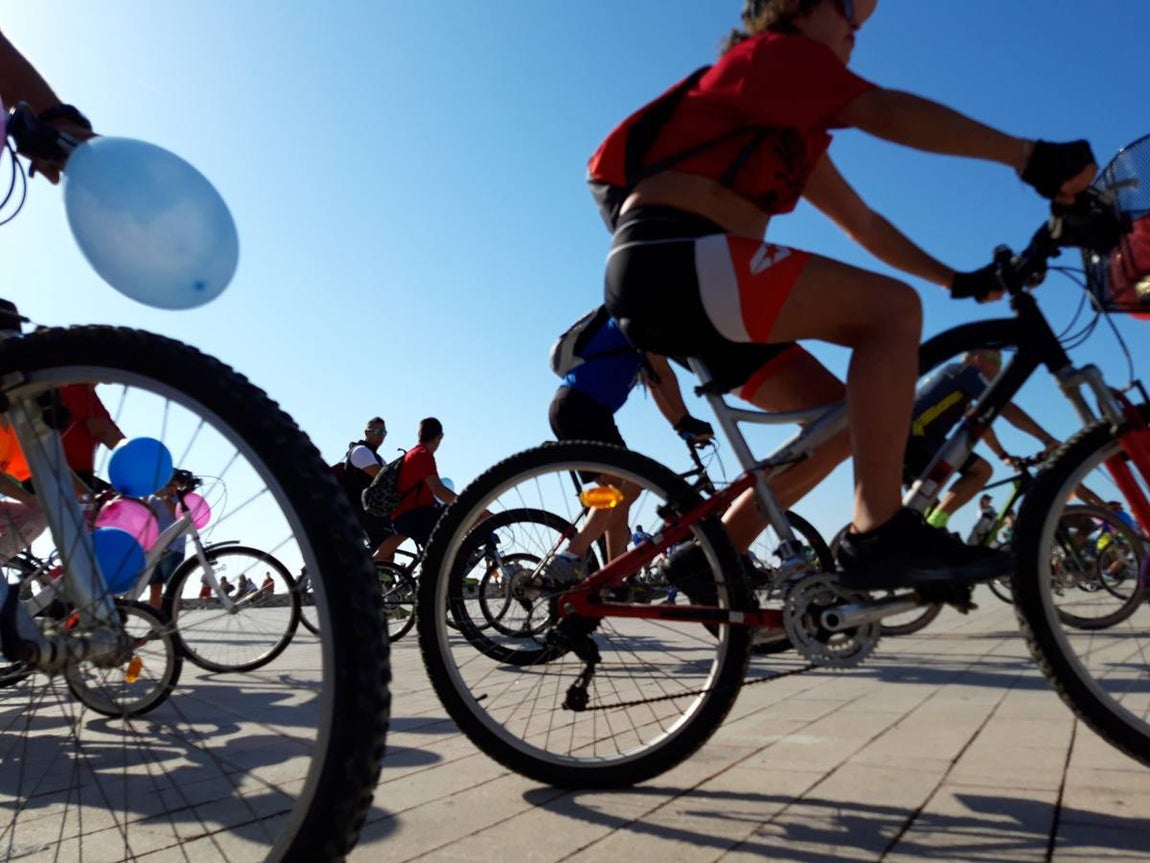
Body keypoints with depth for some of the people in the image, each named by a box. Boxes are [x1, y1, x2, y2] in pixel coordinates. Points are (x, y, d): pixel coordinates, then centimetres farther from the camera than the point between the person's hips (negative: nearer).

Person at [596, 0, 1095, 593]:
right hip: (675, 255, -9)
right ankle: (879, 536, -21)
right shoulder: (773, 51, 3)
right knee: (891, 308, -17)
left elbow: (863, 223, 28)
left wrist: (957, 279, 24)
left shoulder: (795, 132, 29)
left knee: (843, 417, 7)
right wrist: (1031, 157, -14)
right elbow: (886, 112, -13)